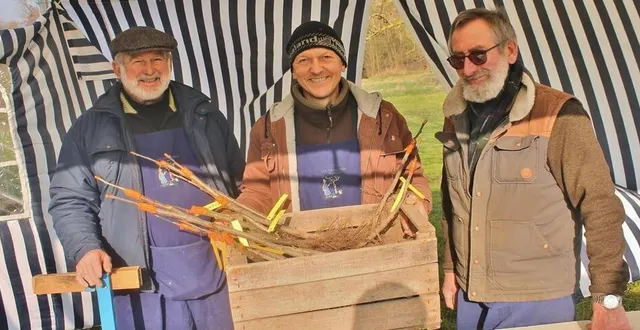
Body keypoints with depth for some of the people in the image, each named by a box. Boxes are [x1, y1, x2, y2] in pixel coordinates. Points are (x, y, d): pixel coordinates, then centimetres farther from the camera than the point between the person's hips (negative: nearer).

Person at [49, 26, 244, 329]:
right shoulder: (91, 128, 5)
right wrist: (86, 249, -12)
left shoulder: (205, 116, 10)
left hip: (217, 274, 2)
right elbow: (70, 200, 5)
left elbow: (238, 183, 14)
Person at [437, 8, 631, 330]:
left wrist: (608, 299, -15)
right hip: (470, 297, 5)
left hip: (539, 303, -5)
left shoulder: (558, 114, -14)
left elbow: (601, 207, -14)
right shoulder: (456, 118, 4)